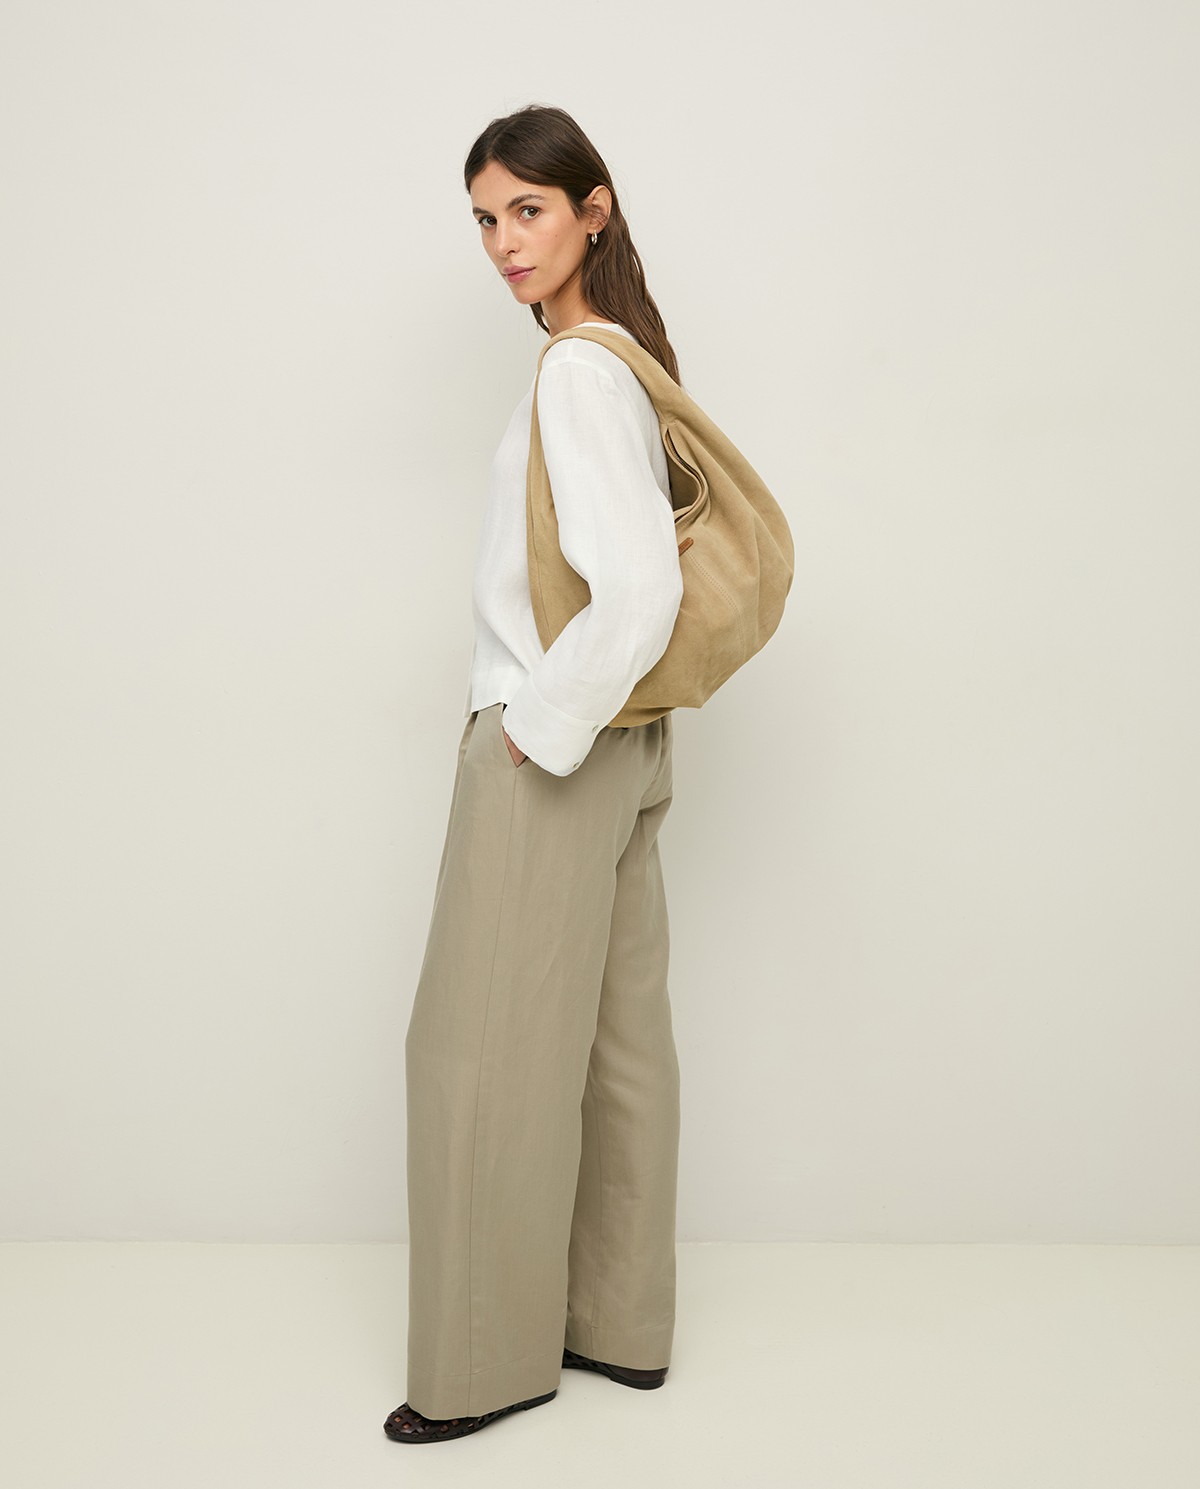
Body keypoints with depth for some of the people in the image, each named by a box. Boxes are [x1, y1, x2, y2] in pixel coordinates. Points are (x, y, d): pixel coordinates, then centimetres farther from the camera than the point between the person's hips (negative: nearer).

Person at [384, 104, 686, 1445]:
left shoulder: (577, 373, -18)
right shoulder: (622, 358, 11)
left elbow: (641, 591, -29)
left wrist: (542, 725, -16)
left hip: (552, 759, -10)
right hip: (619, 748, 10)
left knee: (484, 1052, 2)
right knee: (616, 1036, 15)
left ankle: (488, 1361, 17)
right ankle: (619, 1324, 29)